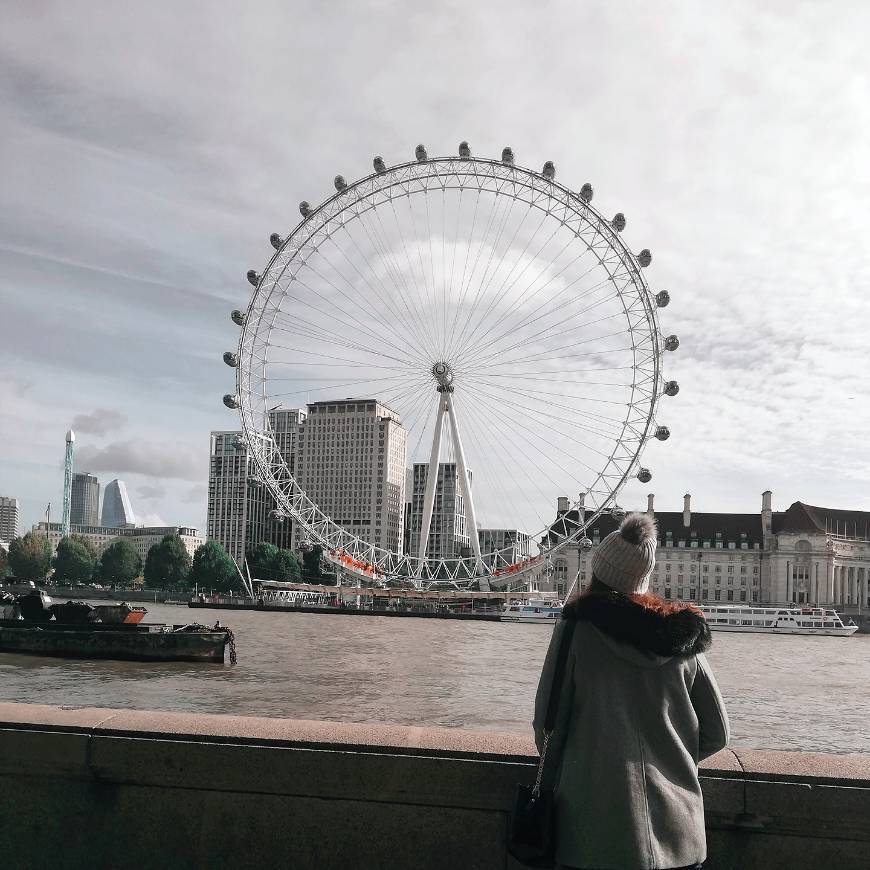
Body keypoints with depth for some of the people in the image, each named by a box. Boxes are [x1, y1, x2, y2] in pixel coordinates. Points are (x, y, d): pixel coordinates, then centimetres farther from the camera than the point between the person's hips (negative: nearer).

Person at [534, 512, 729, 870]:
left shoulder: (577, 628, -8)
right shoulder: (683, 635, 2)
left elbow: (548, 722, -6)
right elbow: (717, 733, 7)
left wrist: (558, 768, 13)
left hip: (598, 830, -3)